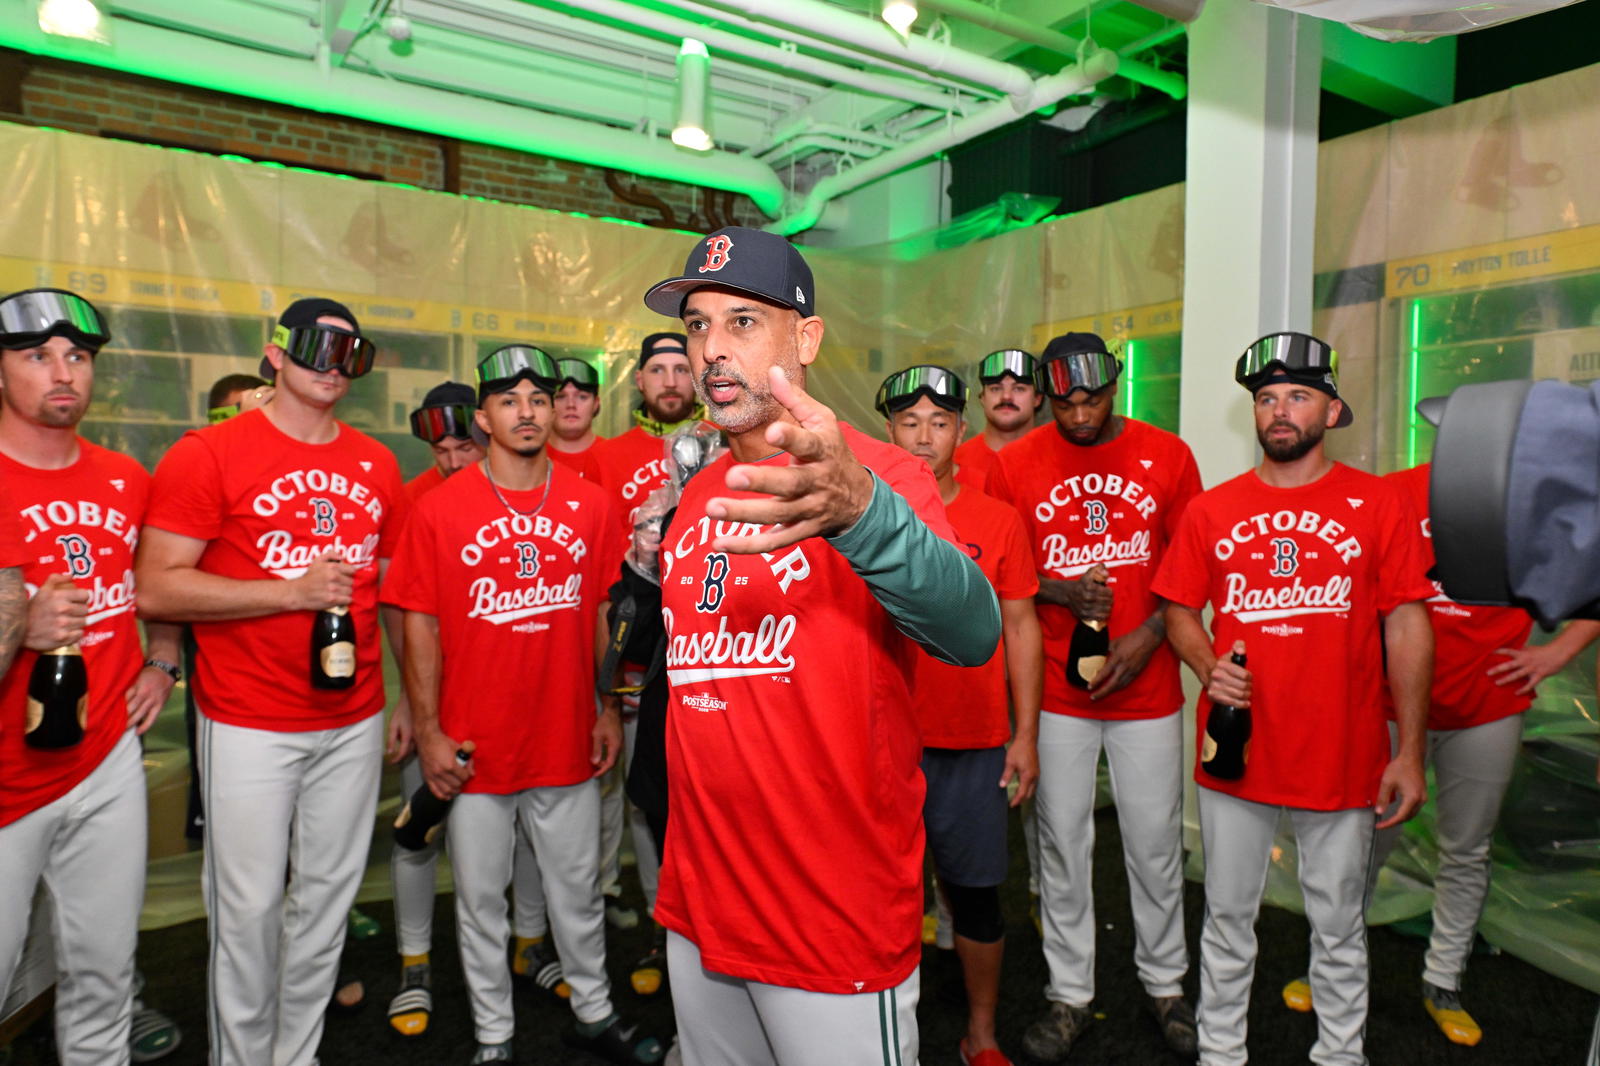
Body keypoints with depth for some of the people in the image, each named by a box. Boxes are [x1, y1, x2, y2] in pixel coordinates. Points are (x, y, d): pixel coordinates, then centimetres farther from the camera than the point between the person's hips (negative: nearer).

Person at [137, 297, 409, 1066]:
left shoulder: (377, 465, 9)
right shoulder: (209, 454, -5)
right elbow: (156, 590, -11)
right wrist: (293, 592, -18)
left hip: (354, 721, 4)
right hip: (249, 725, -4)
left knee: (327, 896, 13)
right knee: (249, 907, 3)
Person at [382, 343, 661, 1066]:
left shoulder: (590, 505, 1)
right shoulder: (439, 509, -5)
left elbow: (604, 613, 7)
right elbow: (420, 627, -4)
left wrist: (609, 709, 5)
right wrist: (428, 734, -7)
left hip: (567, 739, 2)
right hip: (475, 748, -1)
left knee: (578, 889, 17)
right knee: (480, 898, 13)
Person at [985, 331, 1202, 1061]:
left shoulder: (1166, 457, -1)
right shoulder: (1014, 465, -2)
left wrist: (1150, 634, -11)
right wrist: (1063, 594, -15)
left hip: (1147, 686, 0)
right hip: (1056, 689, 0)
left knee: (1156, 842, 12)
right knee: (1062, 843, 10)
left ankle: (1165, 982, 35)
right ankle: (1069, 994, 28)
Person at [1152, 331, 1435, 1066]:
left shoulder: (1378, 505, -2)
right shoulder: (1210, 510, 3)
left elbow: (1407, 626, -2)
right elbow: (1178, 609, 9)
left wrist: (1409, 753, -5)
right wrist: (1209, 667, -12)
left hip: (1343, 758, -1)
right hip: (1235, 752, 1)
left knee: (1338, 927, 15)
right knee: (1228, 919, 14)